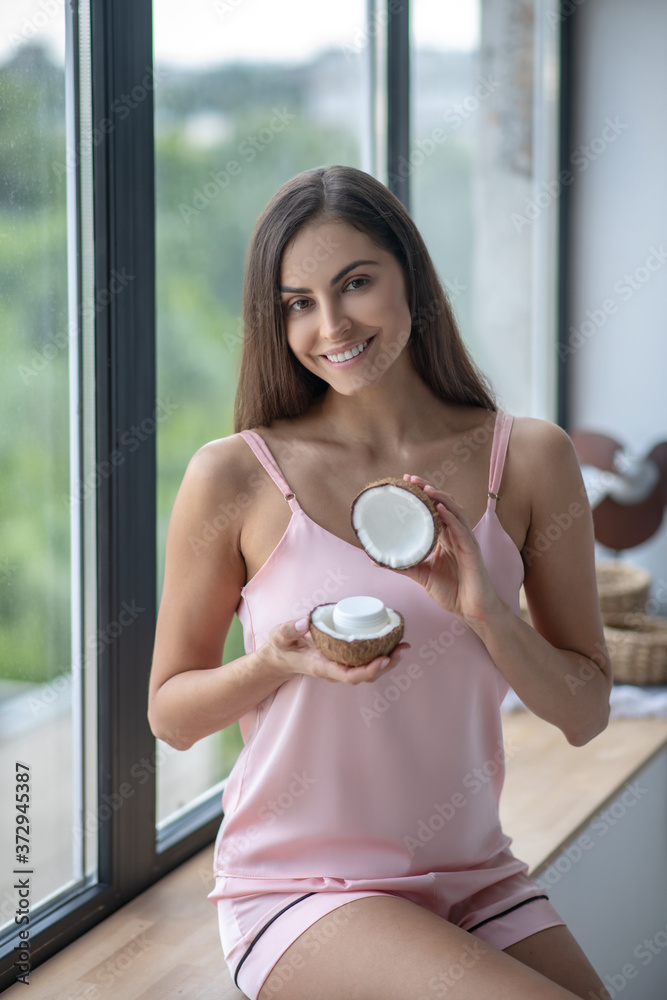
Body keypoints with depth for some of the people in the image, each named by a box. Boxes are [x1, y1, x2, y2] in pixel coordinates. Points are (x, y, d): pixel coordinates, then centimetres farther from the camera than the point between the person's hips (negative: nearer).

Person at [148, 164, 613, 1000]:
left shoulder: (529, 458, 0)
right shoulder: (236, 476, -7)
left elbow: (584, 714, 2)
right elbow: (169, 716, 2)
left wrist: (484, 611, -15)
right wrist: (275, 661, -18)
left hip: (475, 882, 4)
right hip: (298, 891, -3)